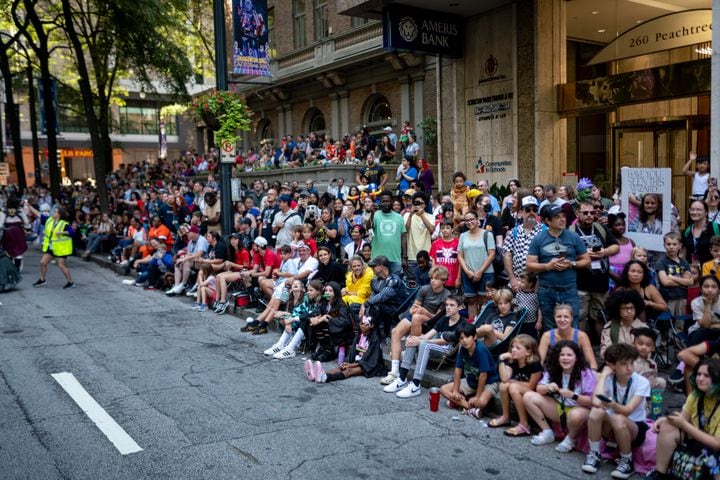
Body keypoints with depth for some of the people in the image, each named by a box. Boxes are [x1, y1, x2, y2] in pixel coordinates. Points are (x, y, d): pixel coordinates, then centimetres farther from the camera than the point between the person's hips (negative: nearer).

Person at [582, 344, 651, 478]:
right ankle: (594, 455, -10)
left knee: (618, 418, -35)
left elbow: (628, 410, -29)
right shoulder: (608, 380, -10)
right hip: (612, 427, 3)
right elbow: (596, 402, -29)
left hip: (635, 428, -2)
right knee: (596, 412, -29)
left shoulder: (642, 382, -16)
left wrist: (612, 405, -51)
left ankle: (627, 462, -13)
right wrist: (604, 375, -22)